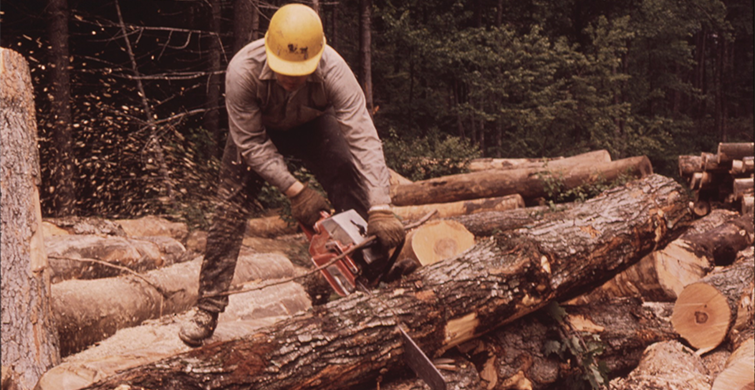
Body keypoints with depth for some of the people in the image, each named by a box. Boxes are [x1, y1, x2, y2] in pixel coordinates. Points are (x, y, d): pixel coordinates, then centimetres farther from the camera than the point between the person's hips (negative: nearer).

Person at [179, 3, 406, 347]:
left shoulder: (334, 71, -39)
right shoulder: (243, 70, -39)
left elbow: (364, 139, -42)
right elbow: (251, 142, -29)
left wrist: (380, 209, -51)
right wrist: (294, 190, -35)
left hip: (313, 126, 1)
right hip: (256, 130, 0)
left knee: (355, 199, -13)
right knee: (230, 210, -11)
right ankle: (207, 309, -4)